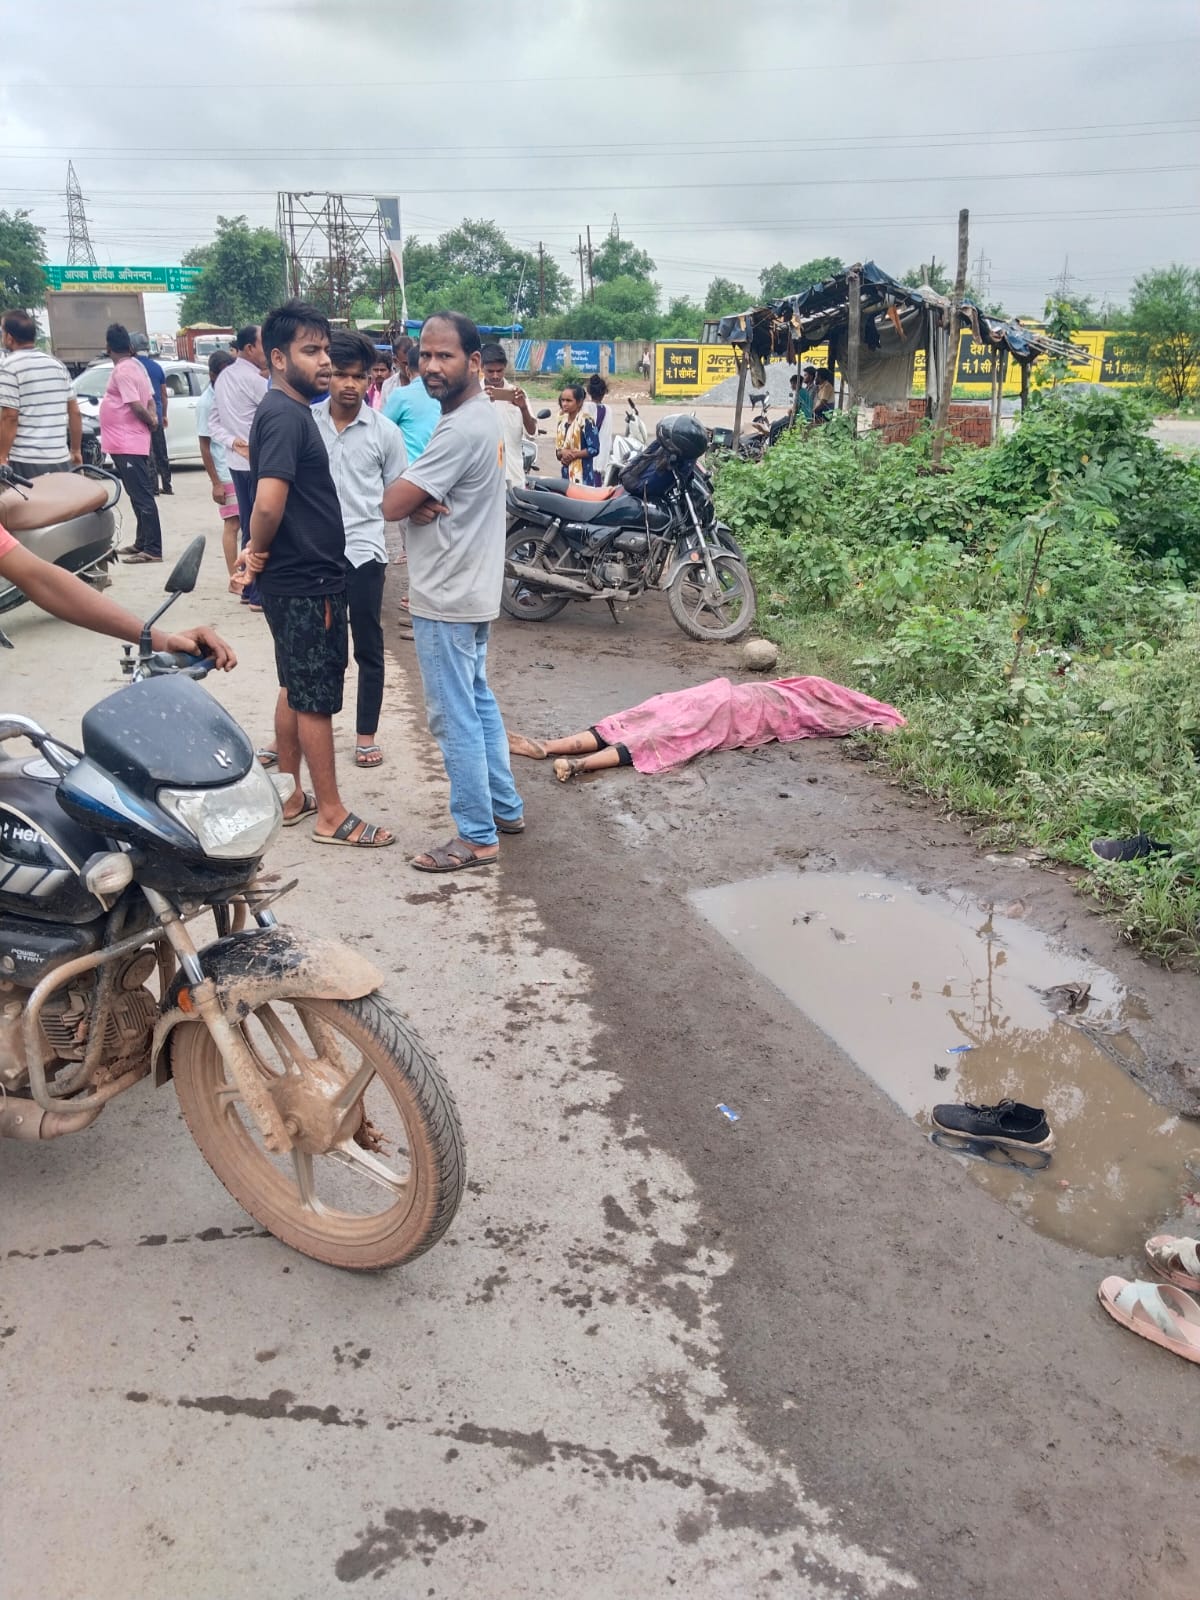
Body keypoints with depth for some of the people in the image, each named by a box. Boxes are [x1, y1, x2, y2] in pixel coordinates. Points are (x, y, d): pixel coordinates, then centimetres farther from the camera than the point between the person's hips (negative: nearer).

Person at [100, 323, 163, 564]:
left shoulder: (122, 371, -16)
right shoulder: (136, 365, 13)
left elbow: (136, 405, -21)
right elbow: (149, 398, 15)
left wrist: (150, 420, -4)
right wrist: (153, 418, -2)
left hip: (127, 444, -10)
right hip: (130, 442, 10)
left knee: (142, 497, -10)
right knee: (140, 495, 15)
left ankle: (152, 549, -10)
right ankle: (141, 543, 24)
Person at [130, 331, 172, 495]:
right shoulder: (157, 367, 9)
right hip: (157, 414, 6)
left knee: (147, 453, -4)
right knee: (161, 452, 12)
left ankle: (153, 487, -6)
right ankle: (167, 486, 15)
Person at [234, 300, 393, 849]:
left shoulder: (290, 411, 13)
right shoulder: (286, 416, -19)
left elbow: (269, 503, 21)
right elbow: (269, 502, -31)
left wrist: (258, 552, 9)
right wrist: (260, 552, -14)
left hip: (301, 579, 10)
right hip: (306, 583, -10)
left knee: (295, 690, 16)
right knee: (317, 698, -1)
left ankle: (291, 796, 28)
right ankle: (331, 815, 11)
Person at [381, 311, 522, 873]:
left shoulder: (460, 430, -22)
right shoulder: (482, 413, 11)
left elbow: (390, 503, -22)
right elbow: (420, 498, 11)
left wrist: (413, 502, -1)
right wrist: (424, 503, -10)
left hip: (447, 599, -10)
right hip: (472, 589, 10)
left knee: (455, 718, -2)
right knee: (479, 702, 19)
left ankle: (477, 836, 7)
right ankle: (506, 807, 31)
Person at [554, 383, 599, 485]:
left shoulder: (586, 421, -9)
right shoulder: (562, 421, 12)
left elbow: (594, 449, -13)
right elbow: (558, 448, 16)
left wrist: (573, 454, -16)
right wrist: (562, 453, -8)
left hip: (582, 474, -7)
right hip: (566, 473, 7)